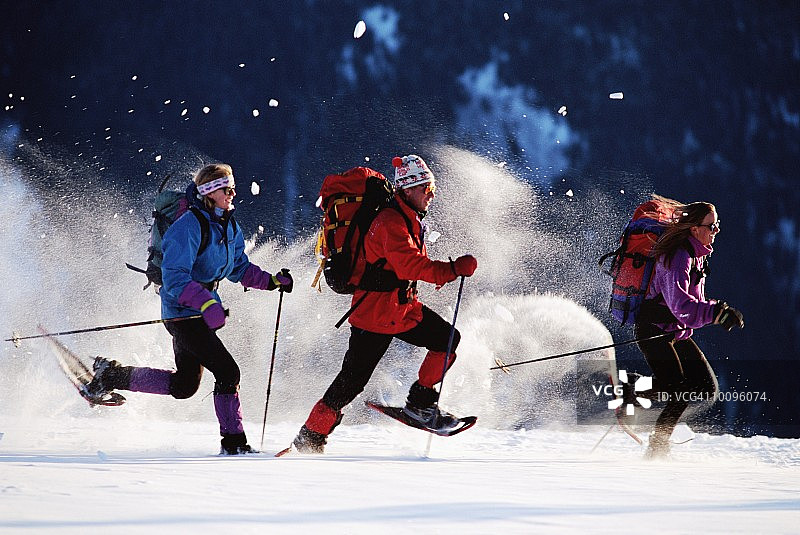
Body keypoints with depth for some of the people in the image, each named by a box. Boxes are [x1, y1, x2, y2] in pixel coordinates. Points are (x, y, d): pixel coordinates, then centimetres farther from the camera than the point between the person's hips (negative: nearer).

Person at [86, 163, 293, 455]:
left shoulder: (230, 228, 7)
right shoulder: (190, 226, -20)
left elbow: (239, 268, 20)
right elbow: (175, 277, -26)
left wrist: (271, 281, 7)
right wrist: (207, 304, -37)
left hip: (203, 308, 10)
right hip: (183, 312, -10)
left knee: (183, 386, 19)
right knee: (227, 371, -16)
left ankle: (112, 374, 32)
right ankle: (233, 442, -8)